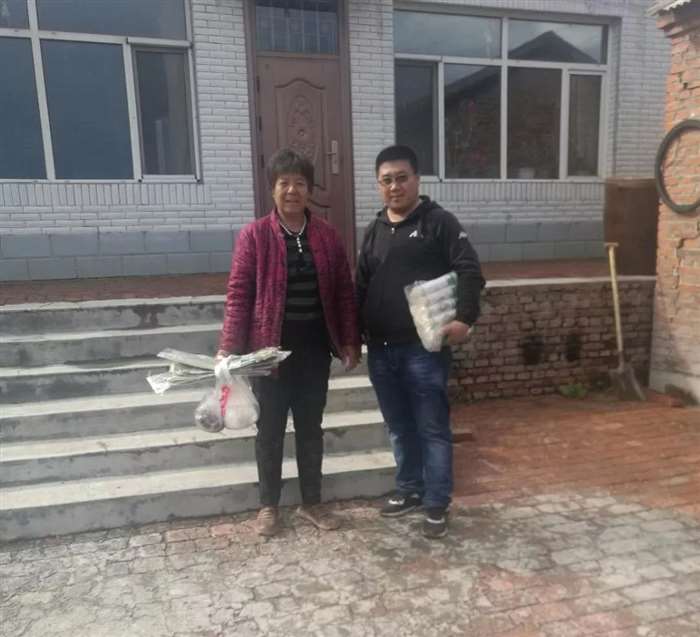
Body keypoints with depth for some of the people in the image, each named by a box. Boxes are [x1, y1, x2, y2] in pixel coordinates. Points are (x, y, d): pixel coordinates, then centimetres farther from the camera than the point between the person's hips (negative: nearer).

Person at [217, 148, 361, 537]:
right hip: (271, 348, -2)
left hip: (315, 349, 3)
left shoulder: (328, 236, 3)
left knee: (311, 428, 14)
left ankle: (312, 502, 29)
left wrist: (350, 340, 3)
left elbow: (344, 292, 6)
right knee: (270, 430, 9)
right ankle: (269, 506, 26)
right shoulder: (254, 236, -6)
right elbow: (238, 294, -8)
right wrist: (228, 346, -14)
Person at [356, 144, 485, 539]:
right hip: (381, 350, 6)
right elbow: (361, 287, 18)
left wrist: (465, 318, -24)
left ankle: (437, 504, 17)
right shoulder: (374, 231, 14)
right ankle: (409, 490, 34)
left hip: (425, 347, -6)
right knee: (400, 427, 17)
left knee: (433, 428, 4)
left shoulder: (439, 222, -4)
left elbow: (471, 271, -11)